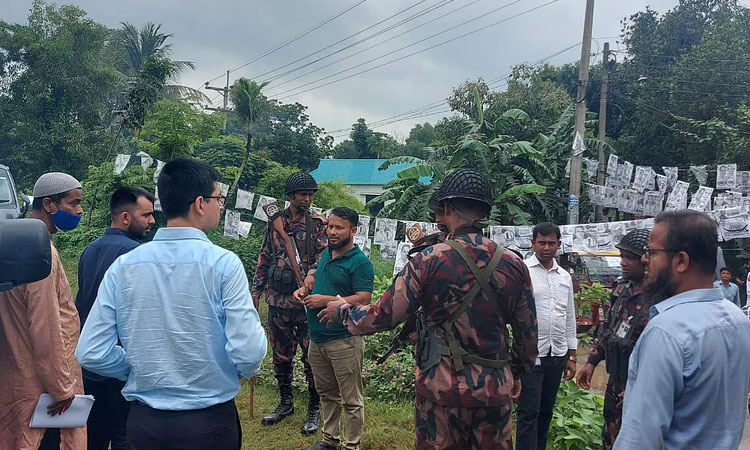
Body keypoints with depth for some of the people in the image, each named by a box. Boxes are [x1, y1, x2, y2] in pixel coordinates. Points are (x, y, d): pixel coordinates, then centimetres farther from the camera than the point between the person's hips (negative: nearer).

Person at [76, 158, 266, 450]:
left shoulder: (122, 266, -6)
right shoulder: (224, 263, -16)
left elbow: (90, 353, -6)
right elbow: (249, 353, -20)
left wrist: (143, 369, 10)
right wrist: (248, 369, 2)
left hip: (143, 421, 2)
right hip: (209, 421, -2)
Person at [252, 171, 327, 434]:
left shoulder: (318, 223, -1)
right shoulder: (275, 222, 9)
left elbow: (324, 252, -12)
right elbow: (265, 258, 15)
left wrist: (313, 273, -31)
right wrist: (257, 287, 13)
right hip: (277, 299, 4)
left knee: (312, 355, 1)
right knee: (280, 354, 14)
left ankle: (315, 408, 17)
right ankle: (286, 403, 32)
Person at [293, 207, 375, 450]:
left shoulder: (360, 263, -14)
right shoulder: (325, 254, 11)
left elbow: (363, 300, -21)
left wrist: (326, 300, -21)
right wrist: (305, 289, 5)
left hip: (344, 340, -8)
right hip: (317, 337, 8)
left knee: (351, 400, 5)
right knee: (326, 393, 21)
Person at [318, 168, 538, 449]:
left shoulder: (429, 260, -13)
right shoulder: (514, 265, -4)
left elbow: (382, 317, -10)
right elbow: (528, 333, 4)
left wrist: (342, 310, 9)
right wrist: (519, 373, 22)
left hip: (442, 386, -2)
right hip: (496, 387, 3)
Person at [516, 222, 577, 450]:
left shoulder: (565, 277, 12)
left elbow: (570, 317, 16)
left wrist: (572, 356, 15)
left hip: (557, 354, 6)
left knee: (546, 410, 15)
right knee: (529, 412, -2)